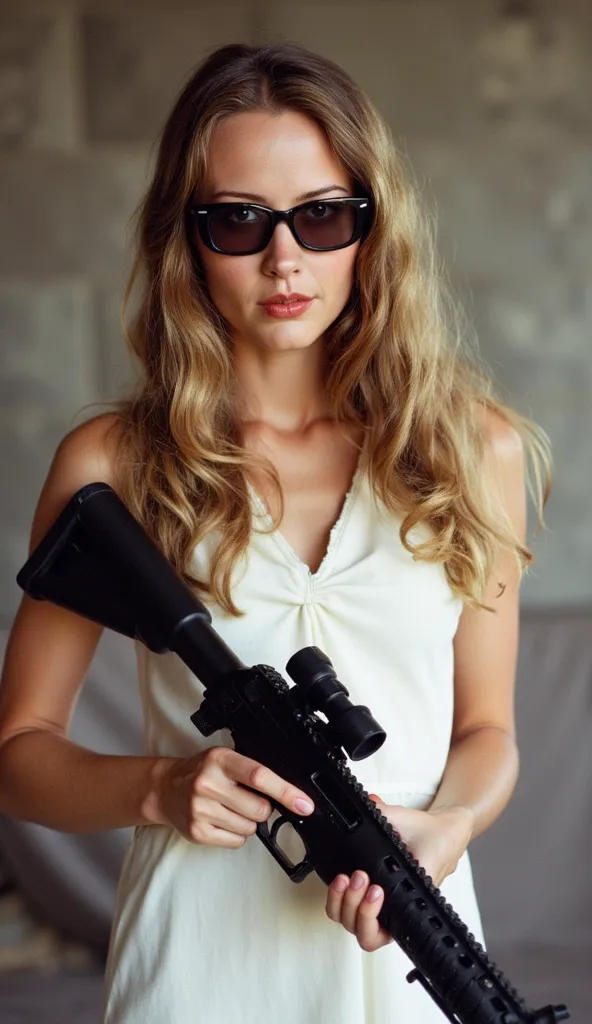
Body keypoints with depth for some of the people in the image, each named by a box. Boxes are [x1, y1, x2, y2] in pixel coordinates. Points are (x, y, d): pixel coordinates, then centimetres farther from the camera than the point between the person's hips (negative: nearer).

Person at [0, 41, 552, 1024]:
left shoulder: (474, 448, 0)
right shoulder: (112, 465, -5)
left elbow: (484, 727, 7)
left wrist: (447, 826, -13)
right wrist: (159, 788, -18)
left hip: (404, 942, 2)